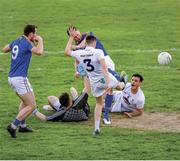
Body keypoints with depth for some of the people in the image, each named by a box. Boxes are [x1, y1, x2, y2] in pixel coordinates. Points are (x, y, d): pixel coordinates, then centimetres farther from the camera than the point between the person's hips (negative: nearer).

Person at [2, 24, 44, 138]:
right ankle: (13, 126, -13)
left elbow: (4, 50, 28)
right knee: (31, 105, -6)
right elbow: (39, 52, -28)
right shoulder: (27, 43, -13)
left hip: (11, 78, 9)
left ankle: (22, 125, 29)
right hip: (20, 78, -9)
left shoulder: (16, 42, 11)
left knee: (25, 101, 29)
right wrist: (40, 41, -10)